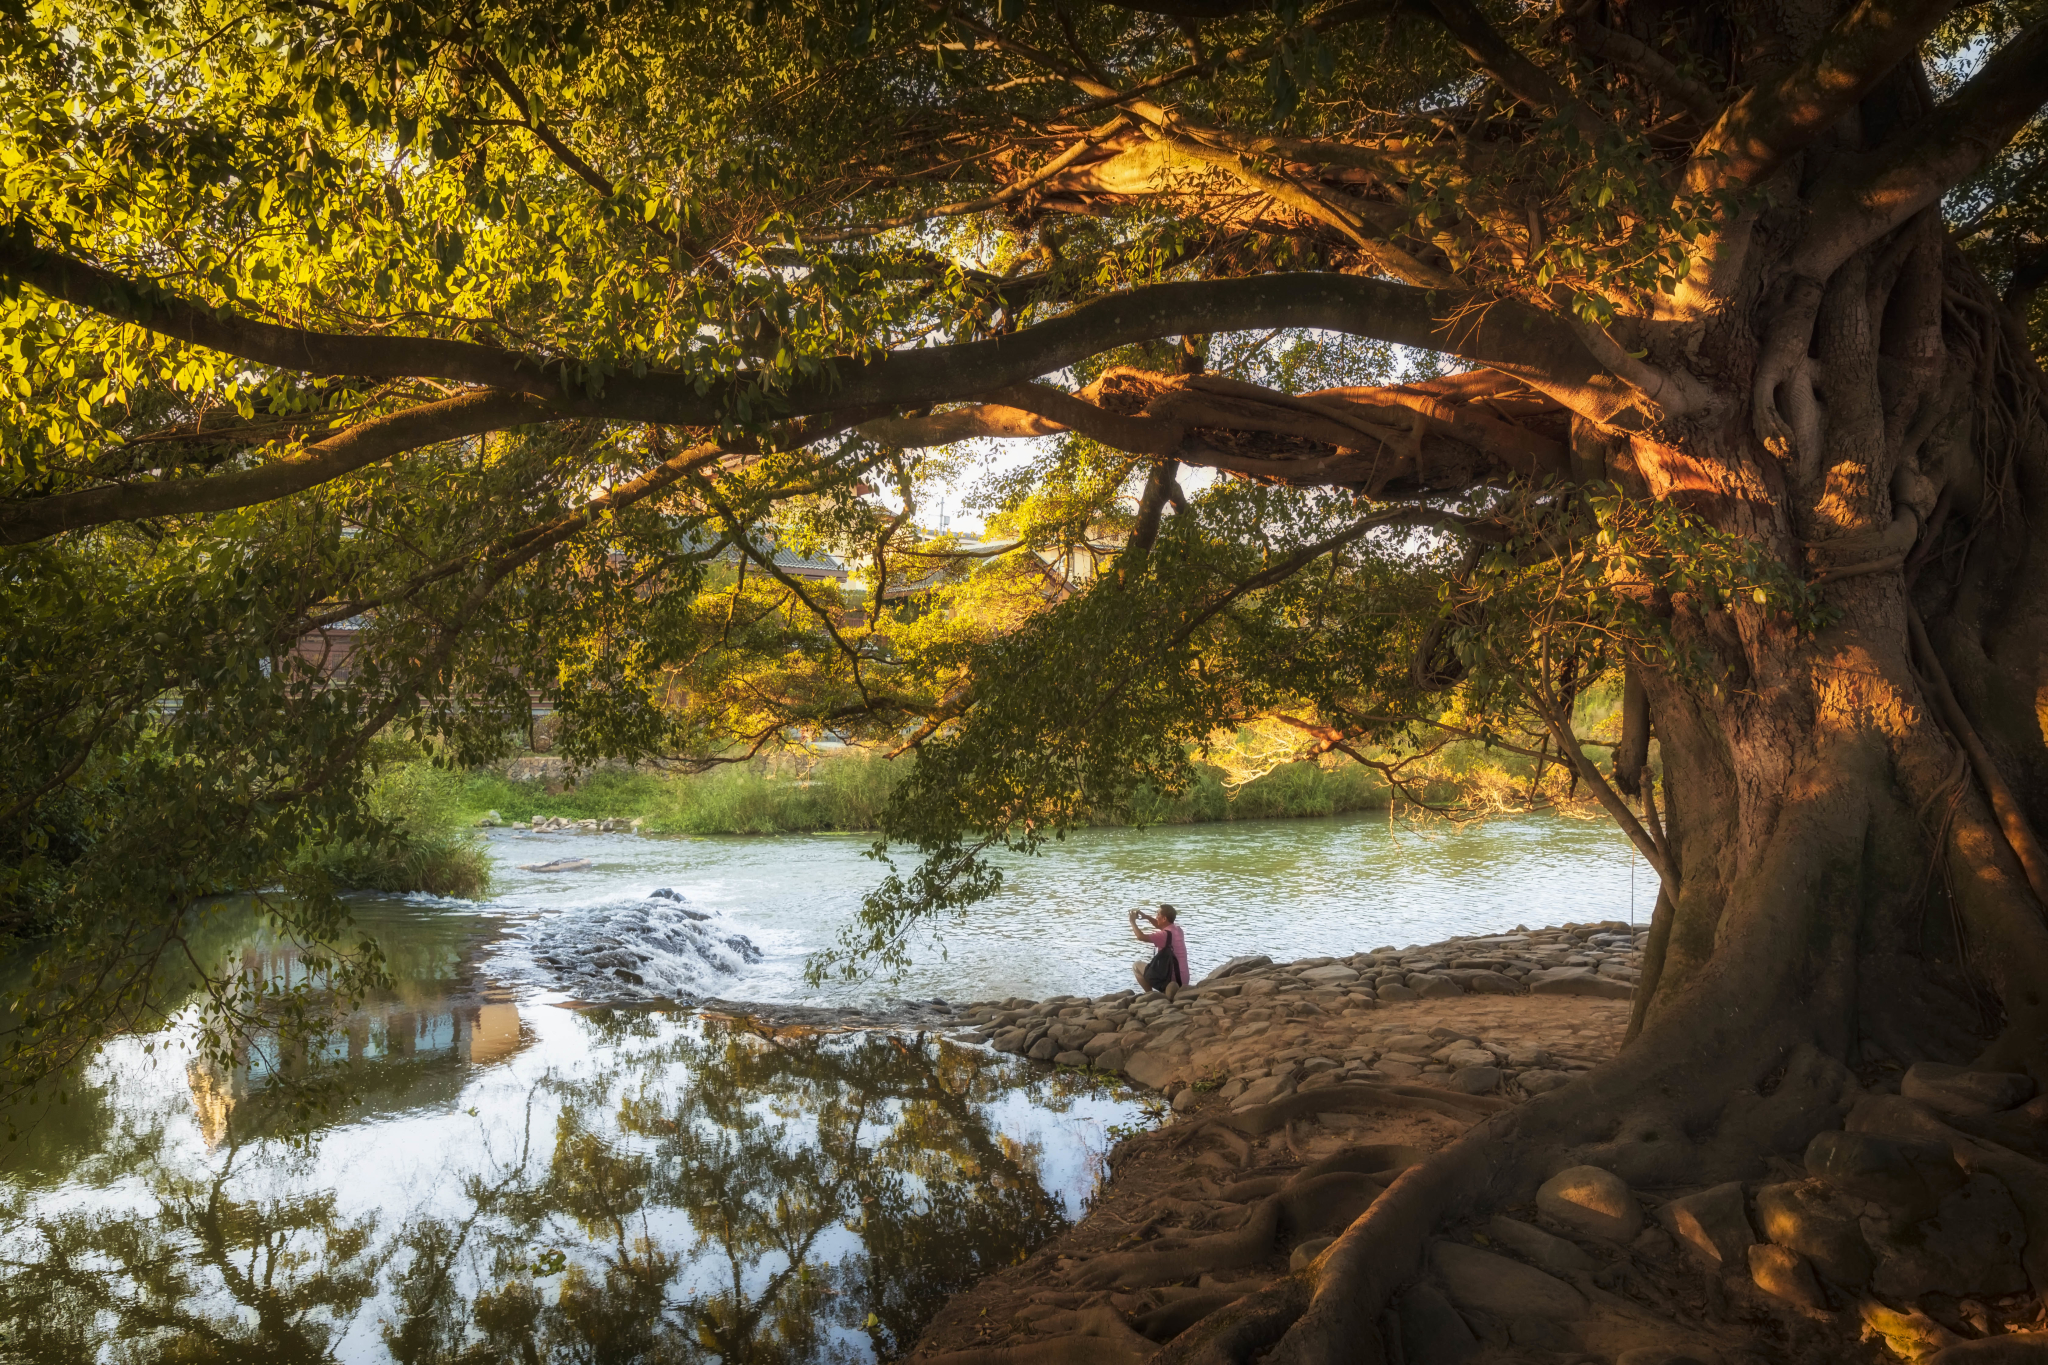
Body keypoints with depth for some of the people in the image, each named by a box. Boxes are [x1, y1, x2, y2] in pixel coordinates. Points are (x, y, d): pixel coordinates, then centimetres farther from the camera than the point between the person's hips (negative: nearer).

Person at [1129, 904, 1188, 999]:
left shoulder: (1165, 935, -18)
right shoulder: (1178, 930, 7)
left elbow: (1141, 937, -22)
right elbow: (1161, 926, 27)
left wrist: (1133, 921, -7)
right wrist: (1145, 916, 17)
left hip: (1170, 979, -8)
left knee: (1136, 966, 7)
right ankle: (1168, 988, 13)